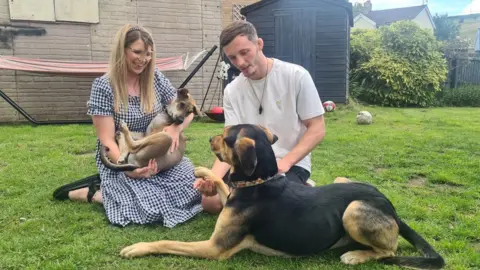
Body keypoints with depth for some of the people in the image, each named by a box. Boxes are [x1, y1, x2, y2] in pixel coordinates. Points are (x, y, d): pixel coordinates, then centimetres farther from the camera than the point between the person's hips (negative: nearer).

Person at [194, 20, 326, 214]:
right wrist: (214, 177, -26)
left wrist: (285, 162, -22)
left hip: (291, 164, -4)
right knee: (210, 200, -11)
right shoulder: (232, 91, 0)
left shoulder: (296, 76, -11)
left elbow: (317, 129, -9)